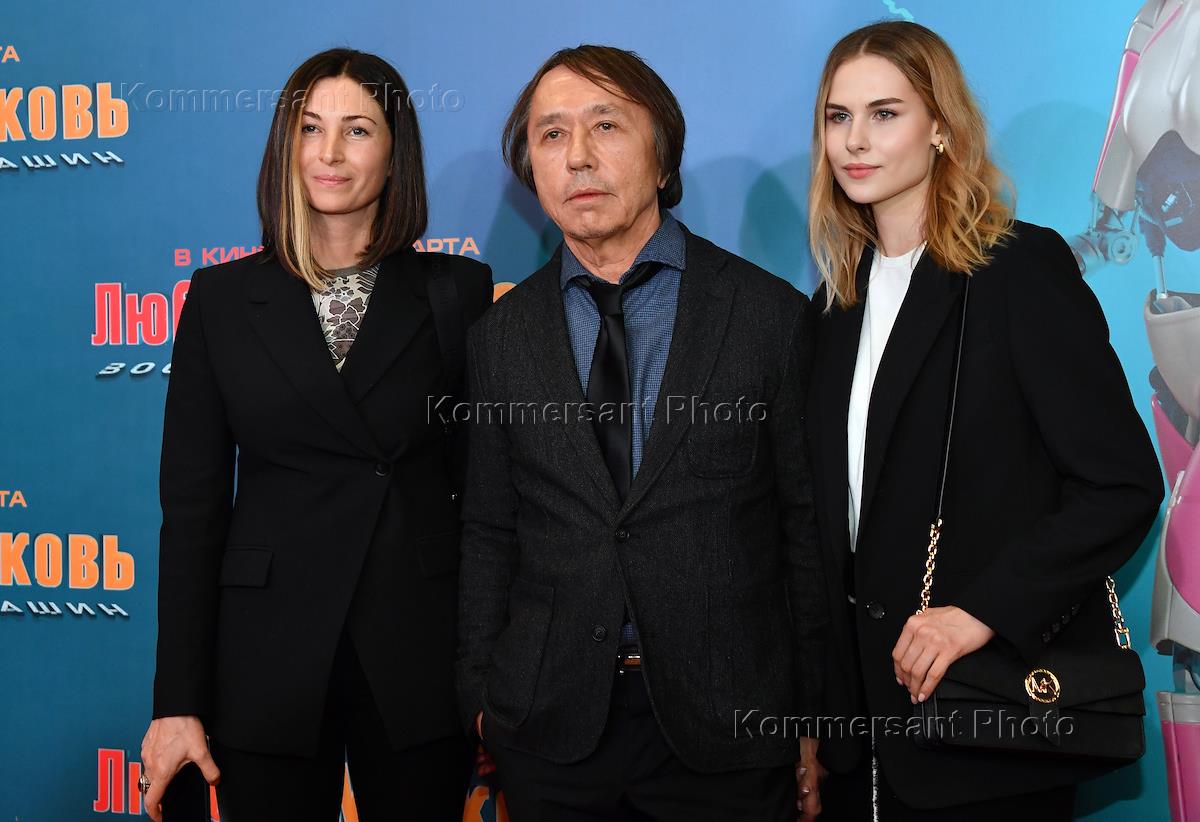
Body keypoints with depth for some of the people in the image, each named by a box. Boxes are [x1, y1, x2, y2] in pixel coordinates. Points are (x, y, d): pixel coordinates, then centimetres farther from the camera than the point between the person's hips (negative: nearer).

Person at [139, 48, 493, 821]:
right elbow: (192, 503, 1)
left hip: (421, 657, 0)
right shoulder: (223, 299, 3)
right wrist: (177, 700, -2)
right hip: (268, 657, 0)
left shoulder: (457, 291, 2)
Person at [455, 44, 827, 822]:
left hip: (726, 726, -1)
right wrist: (481, 697, 4)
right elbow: (488, 534, 8)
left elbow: (807, 524, -2)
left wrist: (813, 715, -1)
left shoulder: (770, 313, -3)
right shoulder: (500, 336, 4)